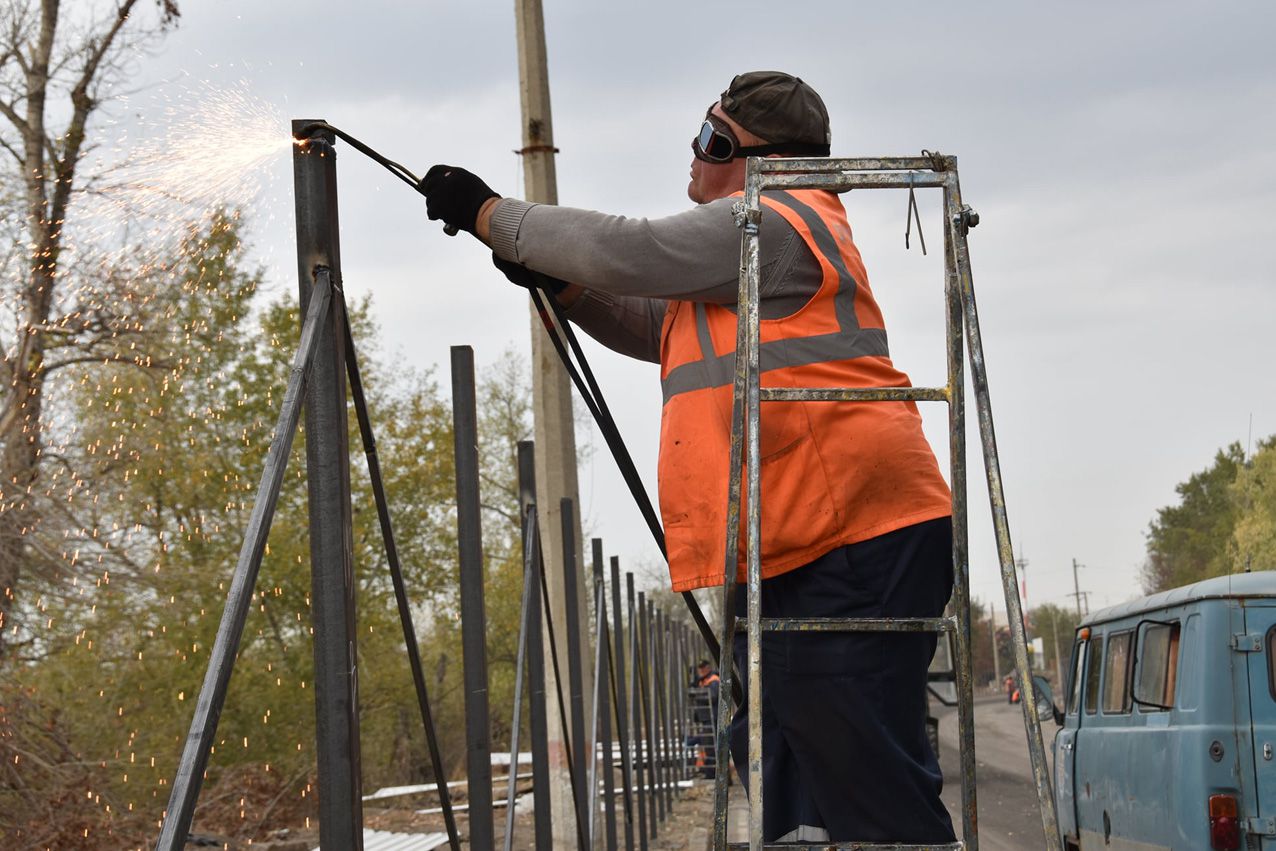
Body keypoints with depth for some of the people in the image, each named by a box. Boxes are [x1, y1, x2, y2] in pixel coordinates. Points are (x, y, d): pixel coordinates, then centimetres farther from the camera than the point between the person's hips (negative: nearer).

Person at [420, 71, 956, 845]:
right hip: (790, 553, 11)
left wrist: (489, 214, -5)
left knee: (863, 768, -13)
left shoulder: (771, 223, -10)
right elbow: (652, 328, 30)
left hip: (856, 541, -11)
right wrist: (555, 280, 13)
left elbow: (625, 251, -15)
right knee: (776, 760, 14)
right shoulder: (746, 243, 24)